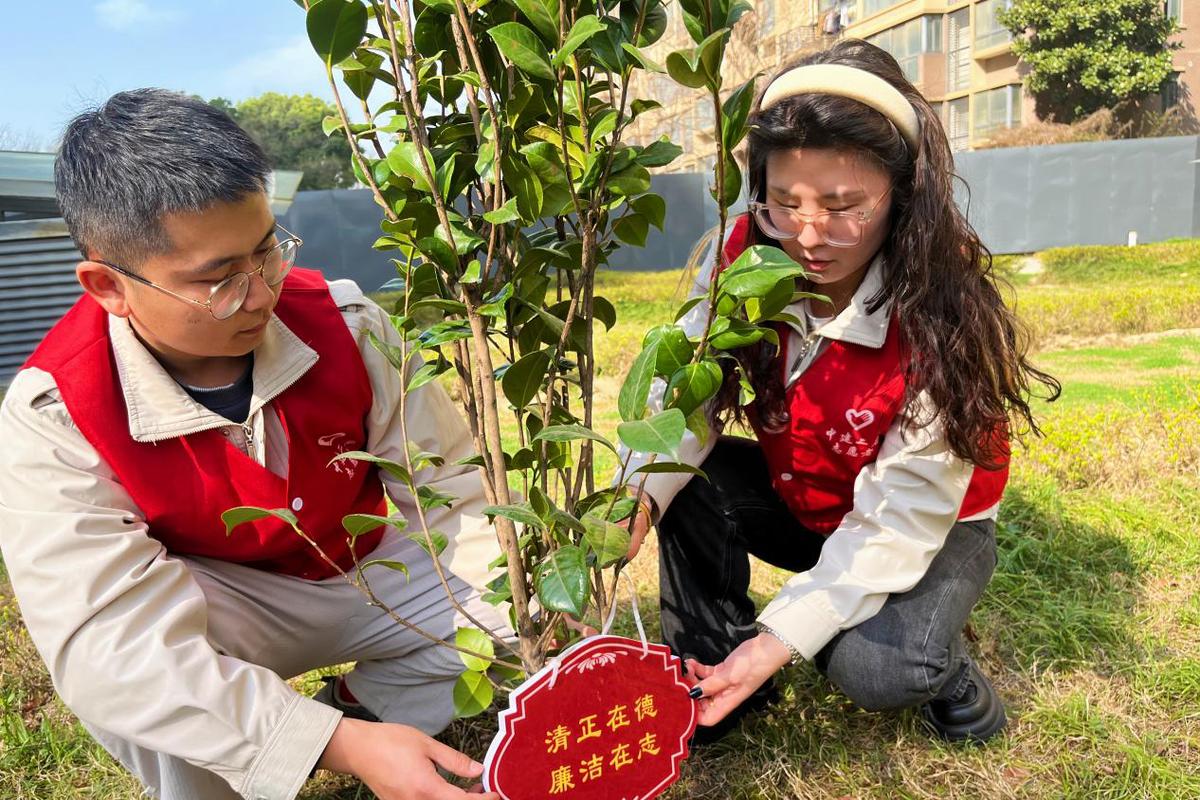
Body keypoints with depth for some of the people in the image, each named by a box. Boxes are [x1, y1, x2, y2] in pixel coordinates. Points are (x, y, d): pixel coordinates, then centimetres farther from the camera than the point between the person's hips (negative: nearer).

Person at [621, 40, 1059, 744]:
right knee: (686, 485, -22)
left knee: (871, 668, -31)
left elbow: (898, 521, -30)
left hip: (930, 527, -4)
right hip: (798, 498, 4)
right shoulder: (744, 259, -19)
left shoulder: (943, 323, -31)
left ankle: (941, 667, 7)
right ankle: (710, 672, -1)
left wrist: (781, 638, -38)